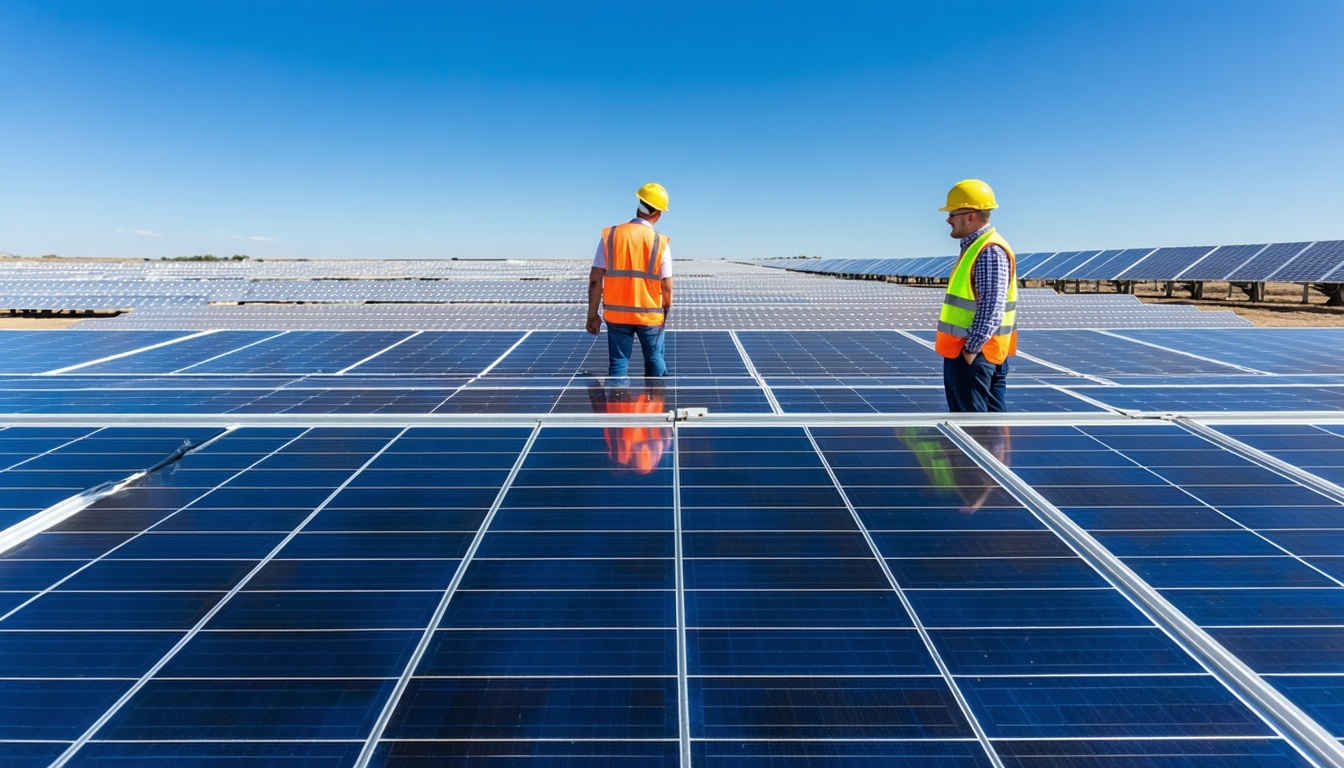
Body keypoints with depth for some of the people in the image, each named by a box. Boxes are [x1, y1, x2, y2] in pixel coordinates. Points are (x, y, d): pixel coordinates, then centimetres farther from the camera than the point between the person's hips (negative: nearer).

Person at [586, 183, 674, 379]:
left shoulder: (610, 236, -5)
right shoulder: (660, 243, -8)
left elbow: (595, 280, -6)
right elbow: (667, 287, -7)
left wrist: (593, 315, 2)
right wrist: (666, 310, 12)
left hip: (616, 314, 1)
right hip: (650, 315, -1)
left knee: (618, 365, 11)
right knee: (655, 364, 16)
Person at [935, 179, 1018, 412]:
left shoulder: (990, 252, -17)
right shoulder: (975, 247, 15)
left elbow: (991, 309, -23)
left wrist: (971, 349, -22)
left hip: (972, 353, -10)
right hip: (964, 349, 10)